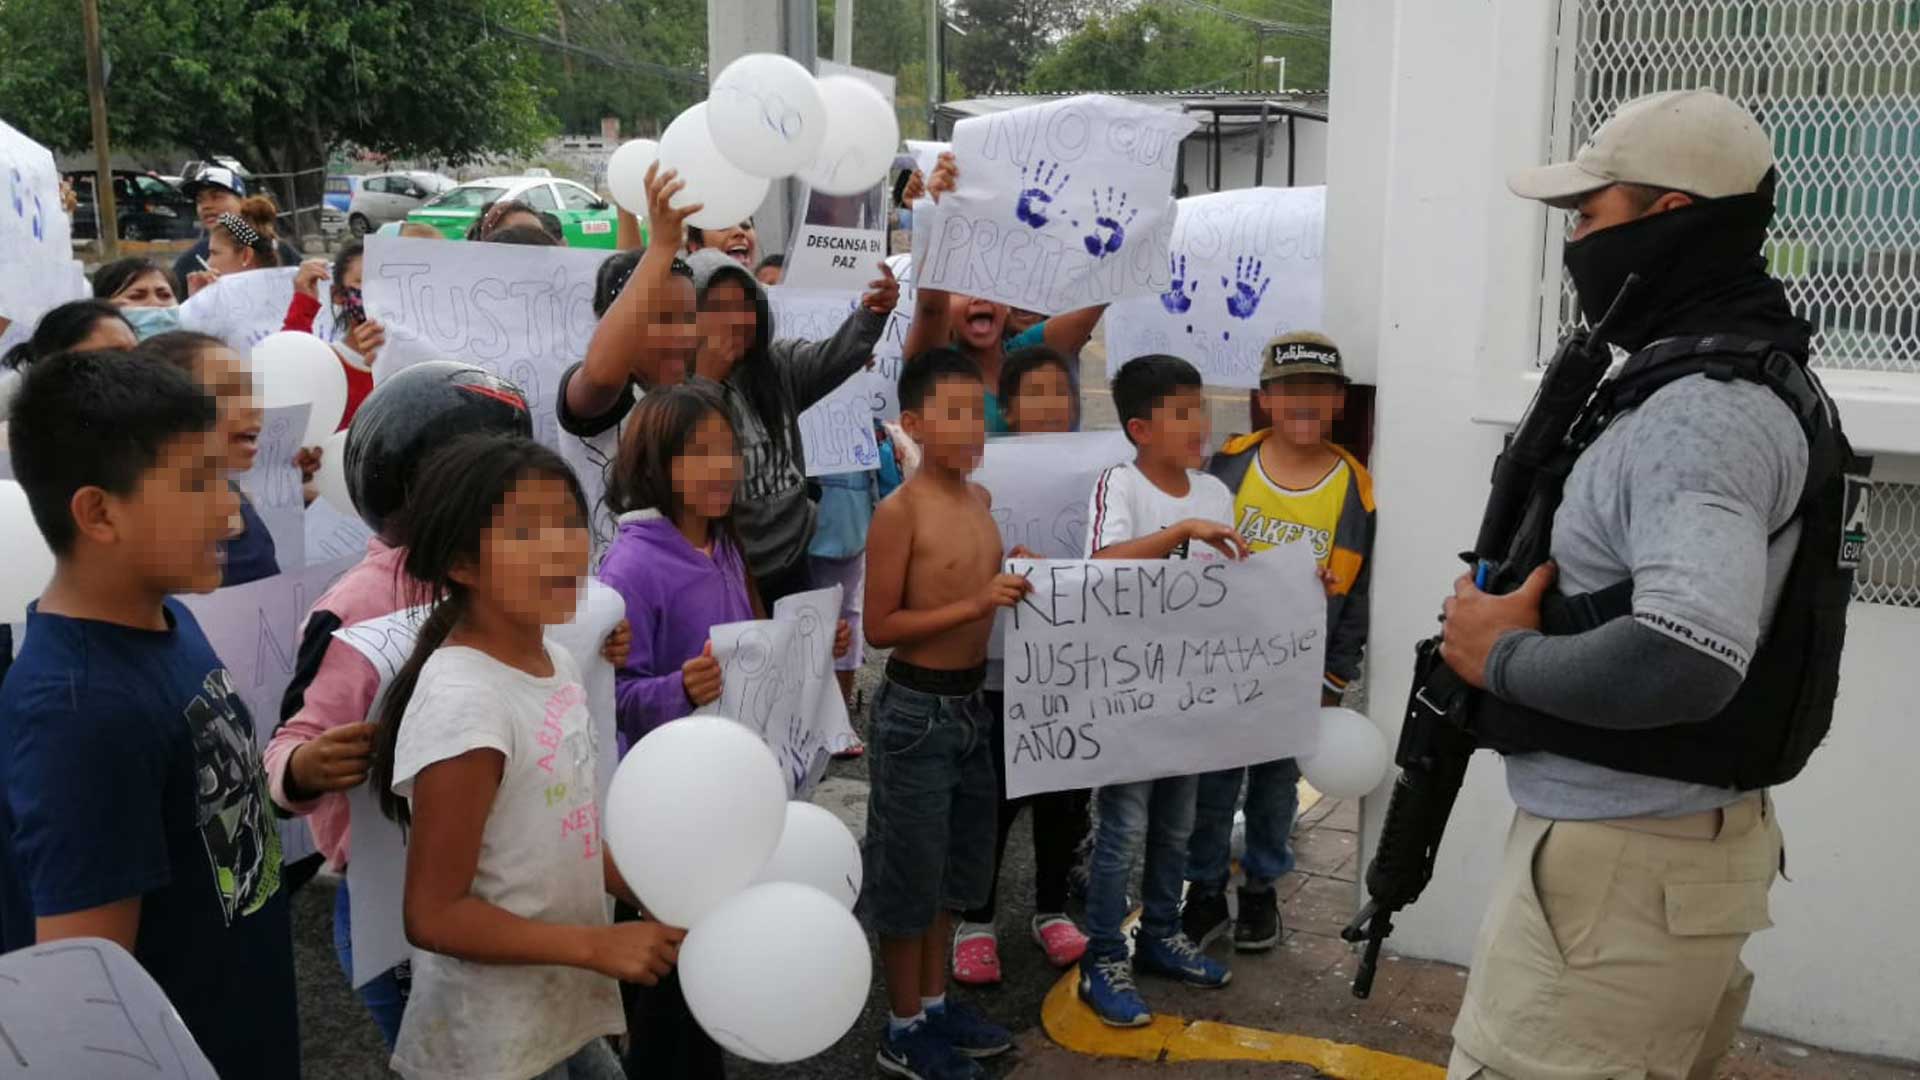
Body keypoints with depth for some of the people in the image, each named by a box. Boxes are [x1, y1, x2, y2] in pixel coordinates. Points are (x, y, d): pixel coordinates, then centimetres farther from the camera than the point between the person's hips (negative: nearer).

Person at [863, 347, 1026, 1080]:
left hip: (972, 704, 8)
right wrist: (977, 604, -24)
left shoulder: (980, 498, 6)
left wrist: (1016, 588, -1)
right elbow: (879, 627, -18)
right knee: (910, 870, 5)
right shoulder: (900, 510, -17)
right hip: (916, 711, -8)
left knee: (953, 865, 19)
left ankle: (935, 1004, 35)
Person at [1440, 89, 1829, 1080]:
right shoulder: (1748, 383, 12)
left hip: (1623, 859, -10)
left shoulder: (1700, 413, -21)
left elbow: (1685, 661, -35)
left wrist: (1502, 654, -18)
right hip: (1674, 835, 10)